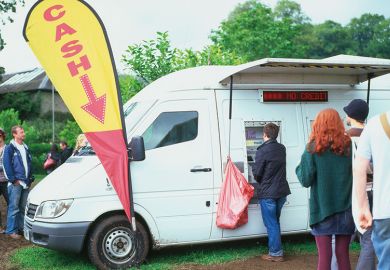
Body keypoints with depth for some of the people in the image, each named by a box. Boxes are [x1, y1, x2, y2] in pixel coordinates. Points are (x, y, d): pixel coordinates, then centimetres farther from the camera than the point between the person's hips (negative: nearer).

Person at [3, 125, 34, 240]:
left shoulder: (25, 148, 17)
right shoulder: (10, 148, -5)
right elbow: (6, 165, -10)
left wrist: (30, 178, 12)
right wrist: (13, 180, -13)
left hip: (26, 183, 7)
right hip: (16, 183, -7)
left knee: (23, 207, 11)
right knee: (14, 207, -5)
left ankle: (21, 227, 19)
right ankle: (11, 230, -1)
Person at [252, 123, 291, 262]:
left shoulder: (263, 150, -16)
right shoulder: (281, 148, 4)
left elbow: (256, 173, -12)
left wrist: (261, 182, 8)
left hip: (267, 193, -7)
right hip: (281, 191, 7)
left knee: (271, 224, 2)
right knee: (275, 221, 19)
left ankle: (276, 253, 6)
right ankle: (275, 249, 25)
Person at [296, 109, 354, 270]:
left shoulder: (314, 148, -6)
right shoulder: (348, 146, 0)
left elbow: (306, 180, -8)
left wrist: (299, 168, 10)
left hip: (323, 209, -2)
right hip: (346, 209, 2)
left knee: (324, 257, 3)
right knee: (343, 255, 11)